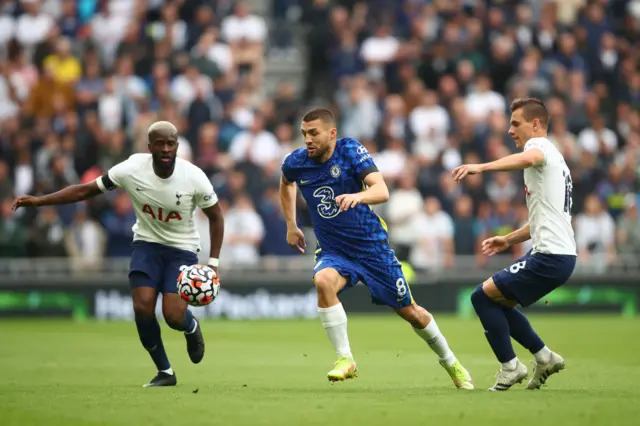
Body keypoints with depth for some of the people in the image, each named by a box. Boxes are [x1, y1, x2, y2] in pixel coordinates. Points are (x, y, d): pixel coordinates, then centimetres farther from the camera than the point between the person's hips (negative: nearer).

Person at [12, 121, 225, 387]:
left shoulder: (194, 178, -20)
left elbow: (215, 216, -3)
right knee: (142, 307, -18)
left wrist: (213, 262, -9)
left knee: (173, 315, -18)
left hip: (182, 249, -1)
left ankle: (191, 327, 23)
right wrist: (39, 201, -15)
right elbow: (86, 190, -9)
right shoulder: (131, 169, -18)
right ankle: (165, 372, 3)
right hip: (147, 243, 1)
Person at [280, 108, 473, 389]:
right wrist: (291, 225, 17)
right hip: (333, 251, 2)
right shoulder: (296, 163, -7)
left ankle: (449, 361, 35)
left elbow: (382, 191, -30)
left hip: (372, 246, -2)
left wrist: (357, 196, -51)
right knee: (323, 281, -33)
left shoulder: (350, 150, -18)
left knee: (408, 311, 8)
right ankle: (345, 360, -24)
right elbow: (285, 184, 20)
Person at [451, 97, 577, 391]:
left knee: (483, 297, -7)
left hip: (550, 256, -10)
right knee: (497, 303, 17)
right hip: (558, 253, 10)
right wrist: (509, 240, 23)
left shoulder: (540, 145, -7)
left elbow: (528, 158, -36)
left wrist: (480, 167, -47)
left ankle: (510, 366, -2)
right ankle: (544, 358, 16)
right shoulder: (552, 158, 24)